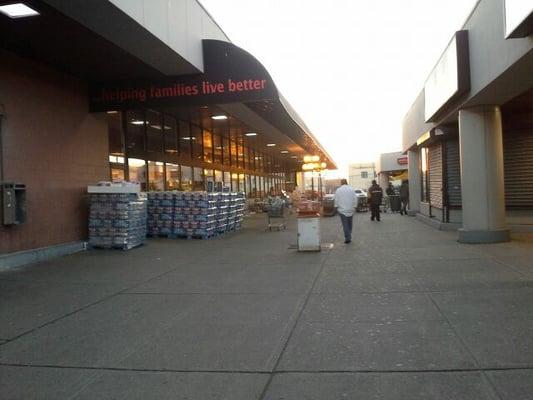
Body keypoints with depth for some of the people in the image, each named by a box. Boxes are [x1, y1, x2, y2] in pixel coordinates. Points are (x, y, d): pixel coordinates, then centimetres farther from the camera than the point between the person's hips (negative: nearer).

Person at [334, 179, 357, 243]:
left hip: (342, 210, -2)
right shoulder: (351, 189, 1)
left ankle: (347, 238, -6)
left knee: (345, 224, -1)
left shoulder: (338, 190, -3)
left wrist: (336, 207, 8)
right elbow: (355, 199, 0)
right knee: (350, 223, 14)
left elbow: (336, 200, -3)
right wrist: (354, 206, 8)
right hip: (350, 209, 2)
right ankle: (349, 236, 19)